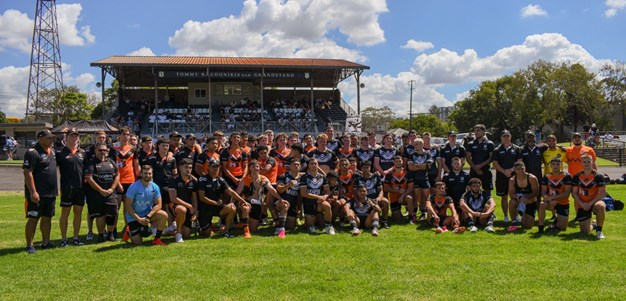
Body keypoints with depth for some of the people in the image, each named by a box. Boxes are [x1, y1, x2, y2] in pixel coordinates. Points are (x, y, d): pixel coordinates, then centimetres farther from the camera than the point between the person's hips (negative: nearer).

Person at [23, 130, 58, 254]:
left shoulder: (51, 152, 13)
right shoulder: (32, 153, -13)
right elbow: (27, 173, -18)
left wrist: (56, 188, 19)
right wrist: (33, 192, -22)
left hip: (51, 193, 8)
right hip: (37, 194, -8)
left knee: (47, 218, 12)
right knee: (33, 219, -1)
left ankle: (45, 242, 21)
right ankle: (29, 245, 6)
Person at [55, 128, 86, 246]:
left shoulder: (82, 152, 12)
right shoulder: (60, 153, -2)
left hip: (80, 187, 4)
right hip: (67, 188, -4)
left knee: (78, 212, 9)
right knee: (65, 212, 3)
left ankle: (76, 238, 18)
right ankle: (64, 239, 11)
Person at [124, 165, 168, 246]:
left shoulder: (155, 187, -6)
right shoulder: (134, 187, -16)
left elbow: (158, 205, -7)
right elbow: (128, 206, -15)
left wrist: (148, 216, -20)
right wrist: (139, 219, -19)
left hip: (148, 213, 3)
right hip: (134, 216, -3)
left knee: (164, 215, -25)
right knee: (138, 243, -9)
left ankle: (157, 239, -8)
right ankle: (130, 231, 26)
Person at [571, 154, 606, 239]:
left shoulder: (598, 176, -5)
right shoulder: (577, 177, 2)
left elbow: (603, 193, -11)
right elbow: (574, 193, 1)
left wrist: (590, 203, -19)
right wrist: (582, 204, -13)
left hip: (594, 202, -2)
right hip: (582, 206, 2)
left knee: (601, 206, -41)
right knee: (585, 231, -3)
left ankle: (599, 230, -19)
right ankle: (593, 225, 36)